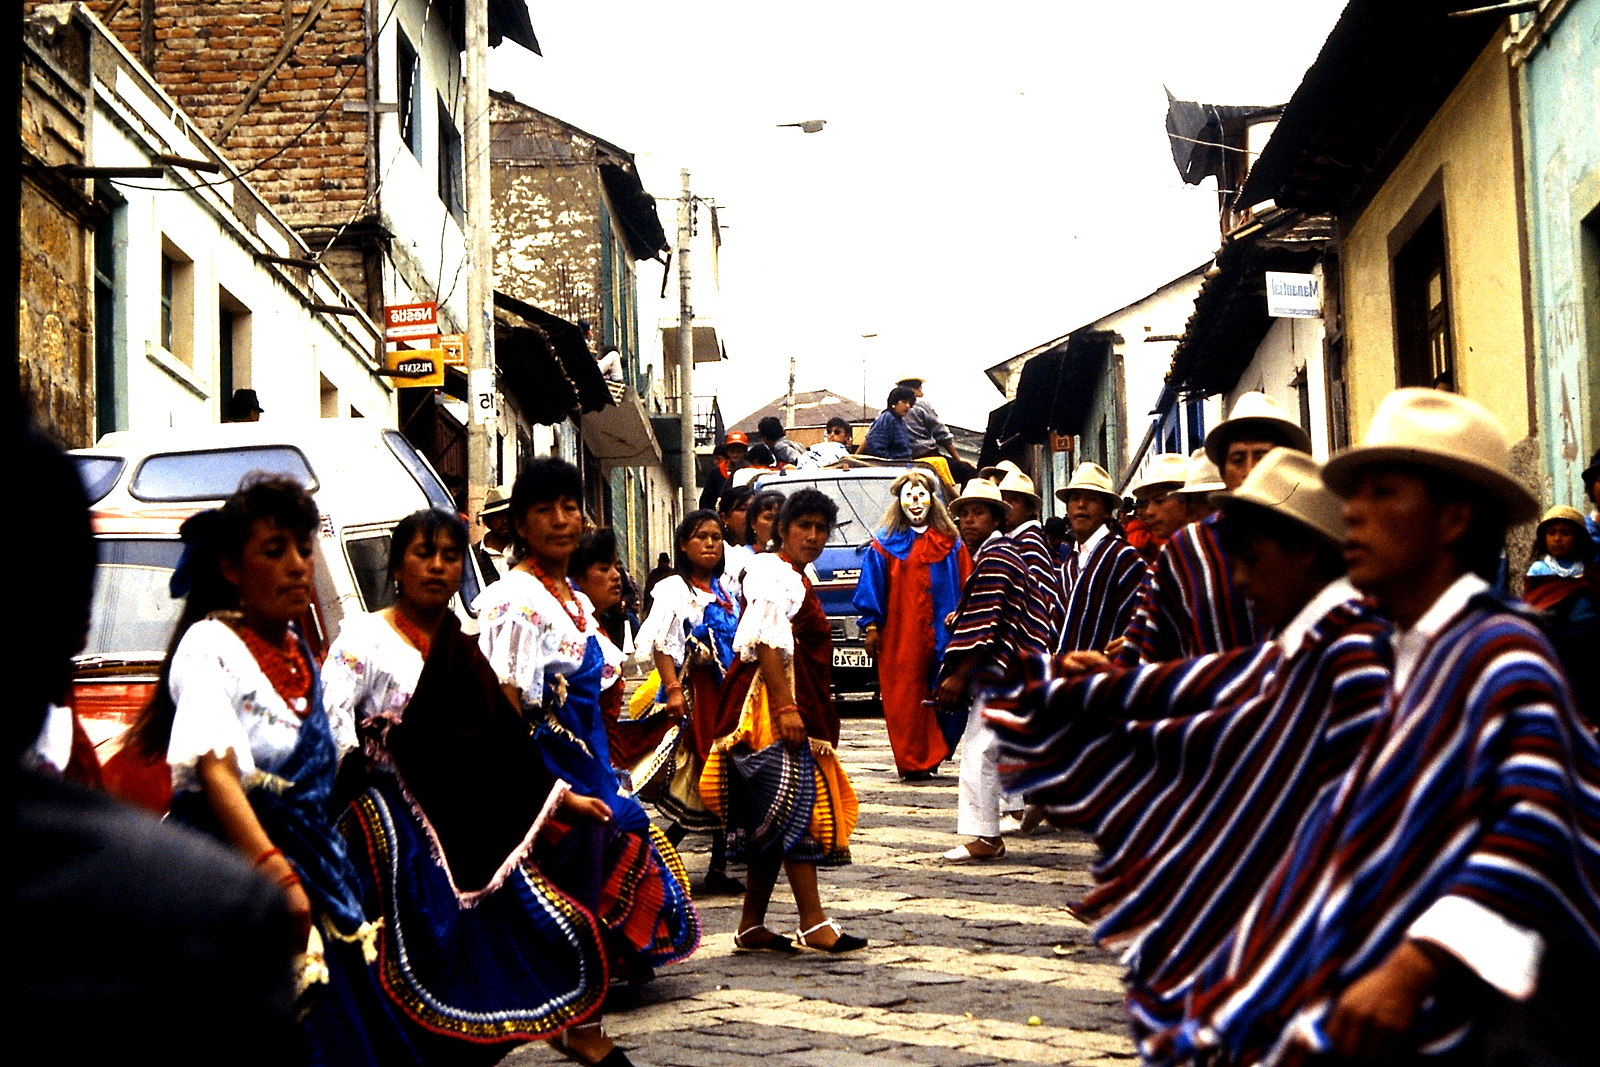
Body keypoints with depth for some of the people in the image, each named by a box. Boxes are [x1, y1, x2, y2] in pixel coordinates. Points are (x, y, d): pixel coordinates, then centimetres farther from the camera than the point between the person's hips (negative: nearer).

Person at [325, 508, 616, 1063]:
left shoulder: (465, 653, 17)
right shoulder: (365, 638, -2)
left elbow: (502, 741, 21)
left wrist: (561, 796, 19)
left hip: (461, 825, 6)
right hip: (391, 820, -5)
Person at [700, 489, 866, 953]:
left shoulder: (799, 577, 21)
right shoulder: (774, 575, -10)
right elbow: (768, 644, -20)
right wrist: (785, 708, -28)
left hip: (797, 704, 10)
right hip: (775, 705, -10)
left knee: (772, 821, 9)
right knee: (798, 809, -12)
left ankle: (751, 927, 12)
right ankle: (814, 924, -13)